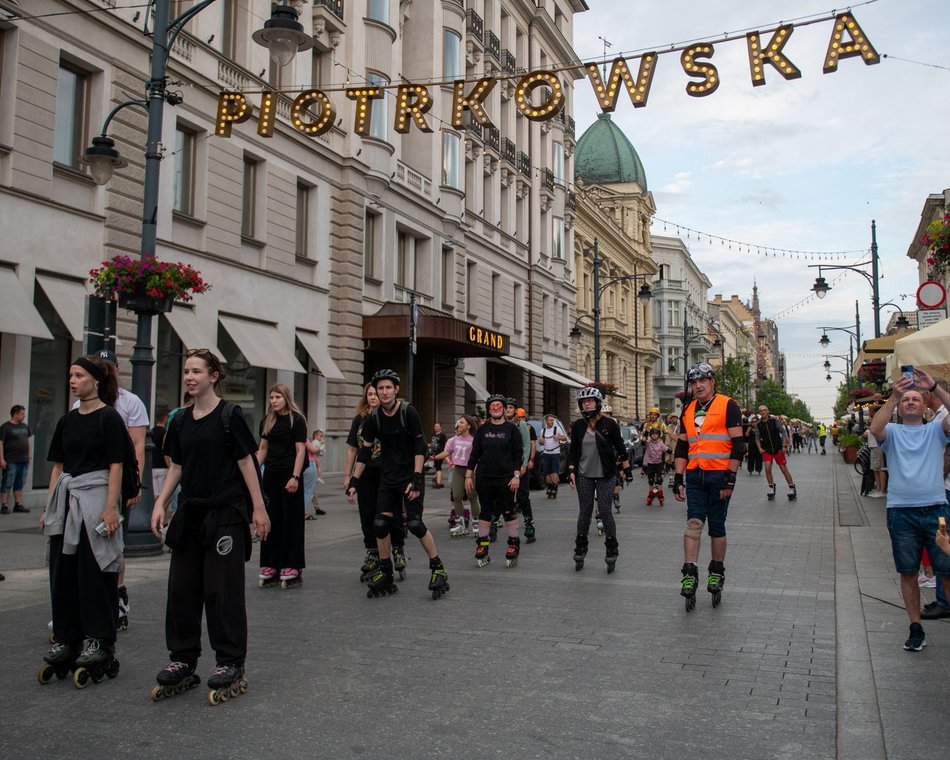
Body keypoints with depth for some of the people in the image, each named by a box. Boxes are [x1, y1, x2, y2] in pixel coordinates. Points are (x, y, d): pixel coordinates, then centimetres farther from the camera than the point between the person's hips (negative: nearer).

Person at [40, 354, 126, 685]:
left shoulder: (109, 418, -7)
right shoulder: (67, 420, 12)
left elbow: (115, 466, -10)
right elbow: (58, 466, 15)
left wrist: (111, 508, -16)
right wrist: (50, 507, 11)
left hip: (96, 499, -6)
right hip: (67, 499, 7)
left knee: (94, 571, -2)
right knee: (63, 571, 8)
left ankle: (98, 640, 8)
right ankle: (66, 639, 18)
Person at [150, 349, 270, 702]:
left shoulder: (230, 415, -8)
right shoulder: (181, 420, 9)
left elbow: (246, 462, -8)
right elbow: (176, 467, 14)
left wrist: (259, 508, -10)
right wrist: (160, 504, 5)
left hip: (226, 513, -6)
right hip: (190, 513, 6)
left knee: (222, 590, -2)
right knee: (182, 588, 9)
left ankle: (231, 665, 9)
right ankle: (183, 661, 21)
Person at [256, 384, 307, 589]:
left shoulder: (296, 420, -7)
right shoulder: (268, 421, 10)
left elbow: (300, 450, -10)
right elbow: (263, 448, 16)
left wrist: (295, 477, -17)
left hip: (289, 474, -5)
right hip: (271, 474, 5)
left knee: (290, 520, -1)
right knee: (271, 519, 6)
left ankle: (292, 567, 5)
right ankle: (271, 566, 12)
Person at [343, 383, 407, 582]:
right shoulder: (359, 420, 9)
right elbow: (352, 449, 14)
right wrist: (347, 476, 11)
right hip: (365, 476, 4)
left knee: (392, 515, 0)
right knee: (368, 518, 8)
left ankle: (398, 550, 20)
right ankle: (372, 556, 18)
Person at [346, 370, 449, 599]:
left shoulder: (408, 412, -12)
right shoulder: (373, 418, 1)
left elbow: (419, 447, -13)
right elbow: (365, 451, 8)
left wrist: (416, 479, -19)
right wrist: (354, 481, 5)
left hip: (410, 477, -5)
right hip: (388, 479, 5)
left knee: (414, 523, -13)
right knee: (380, 524, -2)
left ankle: (438, 569, 2)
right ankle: (385, 574, 13)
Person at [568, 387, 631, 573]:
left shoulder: (609, 424, -5)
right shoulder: (578, 425, 3)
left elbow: (620, 448, 0)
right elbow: (573, 451, 8)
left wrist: (627, 470, 0)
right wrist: (571, 471, 2)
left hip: (605, 476, -2)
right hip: (584, 476, 3)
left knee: (605, 511, -5)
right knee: (584, 511, 5)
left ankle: (612, 552, 6)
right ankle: (580, 551, 15)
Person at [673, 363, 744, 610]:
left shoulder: (728, 406, -4)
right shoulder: (688, 411, 13)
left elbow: (737, 444, -8)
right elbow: (682, 447, 15)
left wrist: (730, 478, -13)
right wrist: (678, 479, 9)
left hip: (719, 476, -4)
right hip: (695, 476, 4)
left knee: (716, 526, 5)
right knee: (693, 522, -7)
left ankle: (717, 572, 19)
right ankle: (689, 574, -8)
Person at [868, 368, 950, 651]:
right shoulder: (892, 432, 8)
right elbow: (875, 428, -15)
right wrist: (893, 397, -20)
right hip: (901, 511, 0)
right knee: (908, 572, 7)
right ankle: (916, 629, 16)